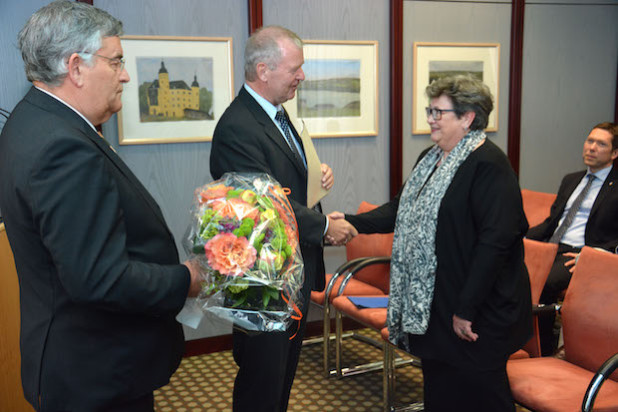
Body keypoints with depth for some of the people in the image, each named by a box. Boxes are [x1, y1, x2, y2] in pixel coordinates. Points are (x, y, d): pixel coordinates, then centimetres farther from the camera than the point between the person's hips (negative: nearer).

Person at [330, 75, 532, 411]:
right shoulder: (430, 158, 12)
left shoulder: (488, 165, -18)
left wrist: (467, 308, -23)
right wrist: (352, 223, 4)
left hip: (477, 313, -8)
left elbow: (495, 241, -24)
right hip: (430, 304, 8)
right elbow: (403, 210, 17)